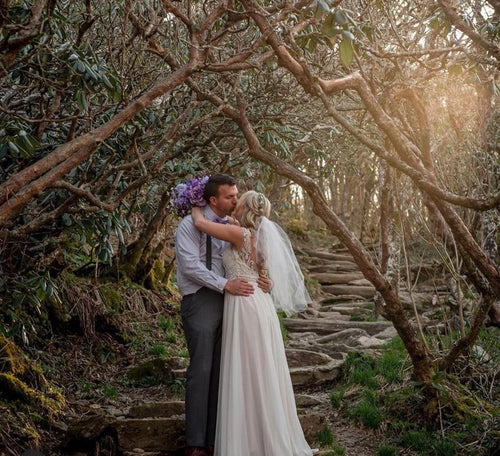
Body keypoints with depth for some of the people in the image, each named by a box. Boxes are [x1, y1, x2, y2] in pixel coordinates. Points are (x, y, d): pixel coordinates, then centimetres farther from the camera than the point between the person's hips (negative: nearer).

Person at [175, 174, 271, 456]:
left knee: (221, 372, 8)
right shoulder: (191, 225, -4)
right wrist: (226, 284, -22)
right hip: (201, 302, -6)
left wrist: (262, 280, -4)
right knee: (201, 371, -5)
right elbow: (190, 265, -15)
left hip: (228, 303, 6)